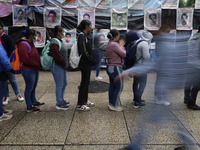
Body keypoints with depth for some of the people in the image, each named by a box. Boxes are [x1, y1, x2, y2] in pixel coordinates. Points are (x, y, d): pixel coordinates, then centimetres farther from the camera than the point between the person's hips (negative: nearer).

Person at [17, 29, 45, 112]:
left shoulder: (30, 44, 13)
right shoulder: (23, 45, -19)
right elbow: (25, 59, -26)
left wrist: (39, 65, 5)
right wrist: (38, 65, -19)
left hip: (35, 69, 10)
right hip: (28, 70, -10)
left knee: (33, 87, 20)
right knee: (29, 88, 1)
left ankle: (34, 102, 37)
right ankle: (29, 107, 13)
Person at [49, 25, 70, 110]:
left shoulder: (59, 41, 13)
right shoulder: (54, 42, -18)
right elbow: (56, 56, -27)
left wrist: (65, 64, 11)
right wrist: (64, 63, -16)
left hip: (62, 67, 10)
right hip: (57, 67, -10)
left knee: (64, 84, 18)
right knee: (59, 85, -1)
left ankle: (61, 100, 33)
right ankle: (59, 104, 12)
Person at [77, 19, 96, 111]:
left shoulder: (85, 36, 14)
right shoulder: (82, 36, -16)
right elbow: (84, 51, -22)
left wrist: (92, 60, 8)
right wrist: (93, 60, -13)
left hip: (87, 63, 10)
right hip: (85, 63, -10)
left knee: (86, 82, 16)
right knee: (84, 82, -3)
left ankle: (85, 101, 29)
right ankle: (80, 104, 7)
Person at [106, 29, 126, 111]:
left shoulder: (109, 44, 11)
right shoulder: (114, 44, -19)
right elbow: (123, 54, -15)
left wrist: (120, 45, 8)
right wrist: (121, 46, -2)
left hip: (110, 67, 10)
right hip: (115, 68, -10)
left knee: (112, 86, 15)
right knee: (119, 87, 0)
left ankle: (111, 103, 24)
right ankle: (114, 105, 6)